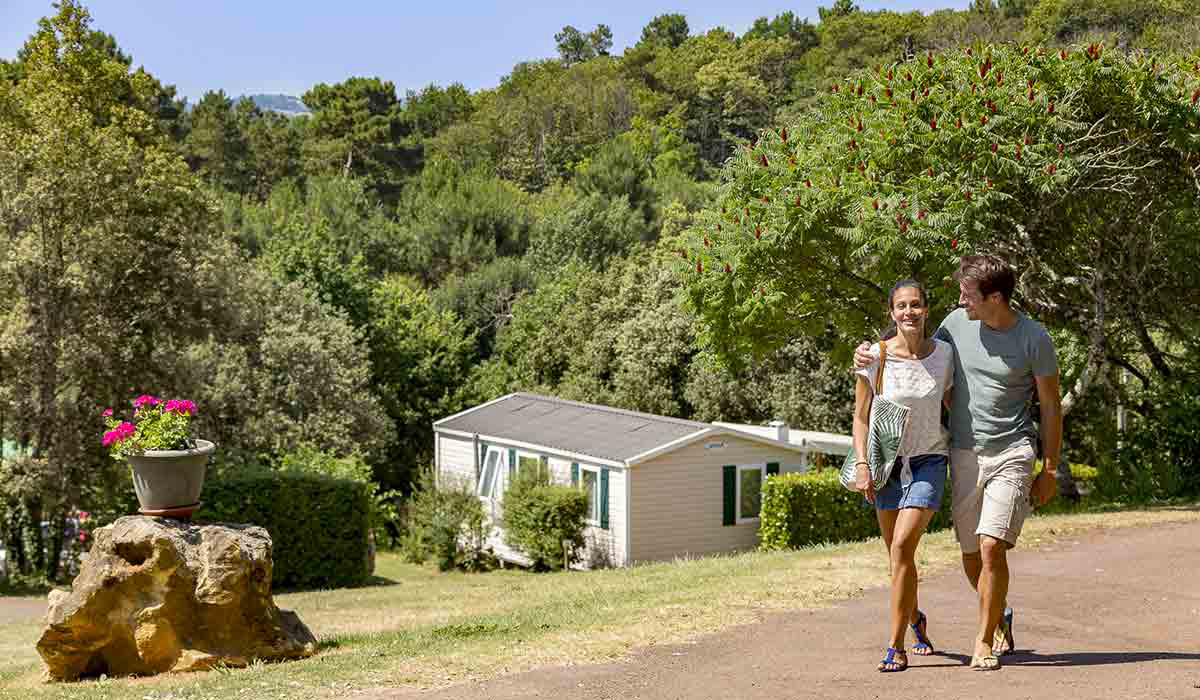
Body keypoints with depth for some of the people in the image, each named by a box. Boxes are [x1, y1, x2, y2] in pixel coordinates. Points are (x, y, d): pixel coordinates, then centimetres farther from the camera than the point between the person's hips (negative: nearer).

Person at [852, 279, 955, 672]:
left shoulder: (943, 353, -3)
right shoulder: (874, 358, -7)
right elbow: (861, 416, -2)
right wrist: (862, 465, -11)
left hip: (929, 461, -1)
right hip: (888, 462, 1)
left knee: (902, 548, -15)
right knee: (898, 554, 11)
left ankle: (896, 646, -9)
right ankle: (915, 619, 40)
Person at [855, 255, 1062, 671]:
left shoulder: (1033, 338, -6)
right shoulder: (956, 324, 3)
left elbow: (1051, 406, 2)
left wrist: (1049, 470, 2)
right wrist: (869, 355, 4)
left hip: (1011, 454, -4)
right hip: (964, 454, 4)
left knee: (992, 546, -17)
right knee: (971, 558, 6)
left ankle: (984, 643, -3)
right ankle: (999, 617, 34)